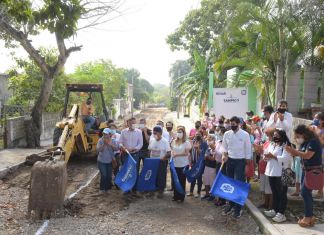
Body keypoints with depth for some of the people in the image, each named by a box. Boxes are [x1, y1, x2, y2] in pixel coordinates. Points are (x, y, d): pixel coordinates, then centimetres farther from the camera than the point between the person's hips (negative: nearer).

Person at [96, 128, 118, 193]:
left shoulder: (112, 141, -2)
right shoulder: (100, 140, -9)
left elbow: (116, 148, -11)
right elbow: (98, 149, -18)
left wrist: (110, 144, -25)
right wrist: (104, 144, -29)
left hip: (110, 161, 3)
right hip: (101, 161, -3)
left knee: (109, 176, 7)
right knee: (103, 175, -9)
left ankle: (108, 188, 26)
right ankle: (102, 188, 10)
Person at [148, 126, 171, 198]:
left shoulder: (165, 141, -13)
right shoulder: (151, 140, 2)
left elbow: (169, 153, -14)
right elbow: (149, 150, 11)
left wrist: (164, 158, -28)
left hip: (162, 162, -4)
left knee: (161, 176, 0)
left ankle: (161, 191, 13)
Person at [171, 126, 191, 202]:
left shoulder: (186, 142, -5)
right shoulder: (174, 141, 7)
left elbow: (186, 153, -11)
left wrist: (177, 154, -19)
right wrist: (172, 155, -6)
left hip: (183, 165, -4)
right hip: (175, 164, 4)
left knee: (182, 181, 3)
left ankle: (181, 197, 13)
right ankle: (175, 196, 18)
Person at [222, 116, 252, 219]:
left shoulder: (245, 134, -9)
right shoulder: (227, 134, 2)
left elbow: (248, 150, -5)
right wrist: (224, 155, -8)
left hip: (240, 161, -4)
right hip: (229, 160, 4)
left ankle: (238, 208, 2)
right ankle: (231, 204, 23)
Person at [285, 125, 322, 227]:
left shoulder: (313, 141, -19)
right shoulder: (304, 142, 8)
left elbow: (307, 155, -28)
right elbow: (299, 153, 7)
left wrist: (293, 150, -27)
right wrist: (291, 151, -12)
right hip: (306, 169, 9)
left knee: (305, 192, -8)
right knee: (306, 193, 12)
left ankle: (308, 217, 3)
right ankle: (310, 216, 22)